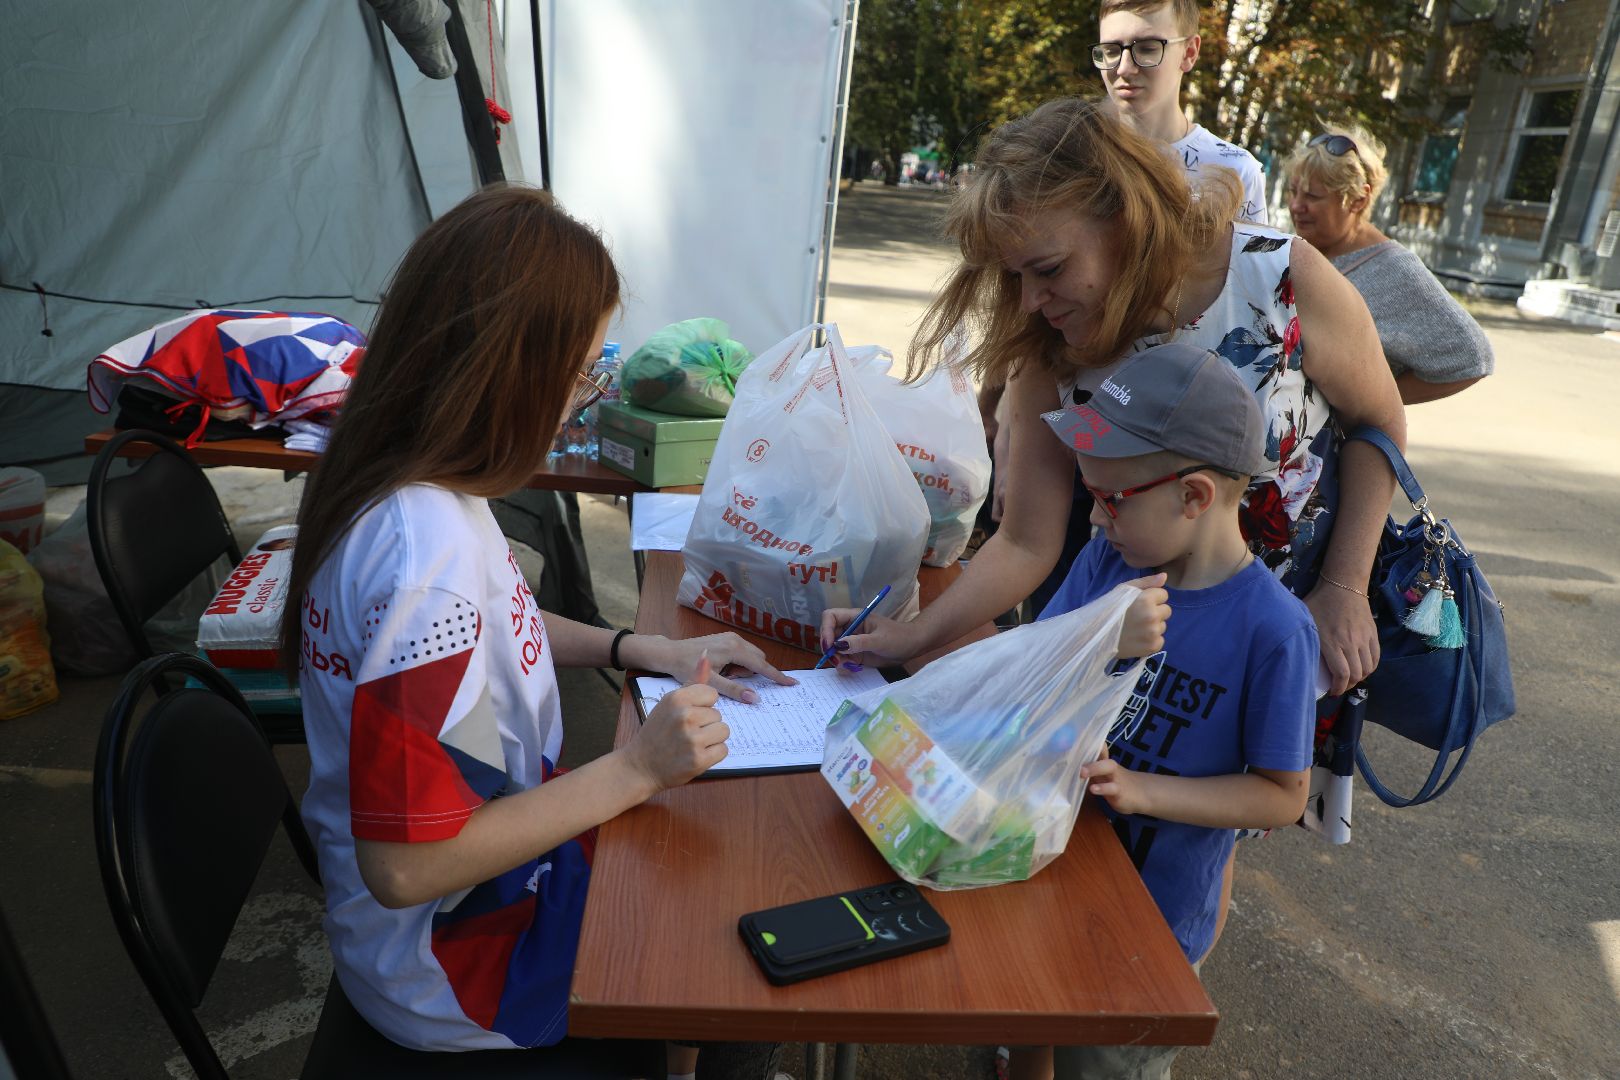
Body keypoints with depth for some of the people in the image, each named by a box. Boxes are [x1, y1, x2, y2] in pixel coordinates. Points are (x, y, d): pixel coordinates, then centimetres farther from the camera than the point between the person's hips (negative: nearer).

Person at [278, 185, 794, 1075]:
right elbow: (406, 867, -29)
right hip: (459, 960, -7)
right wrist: (634, 769, -26)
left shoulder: (403, 476, -7)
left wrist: (643, 650, 0)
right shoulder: (429, 554, -35)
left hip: (484, 851, 8)